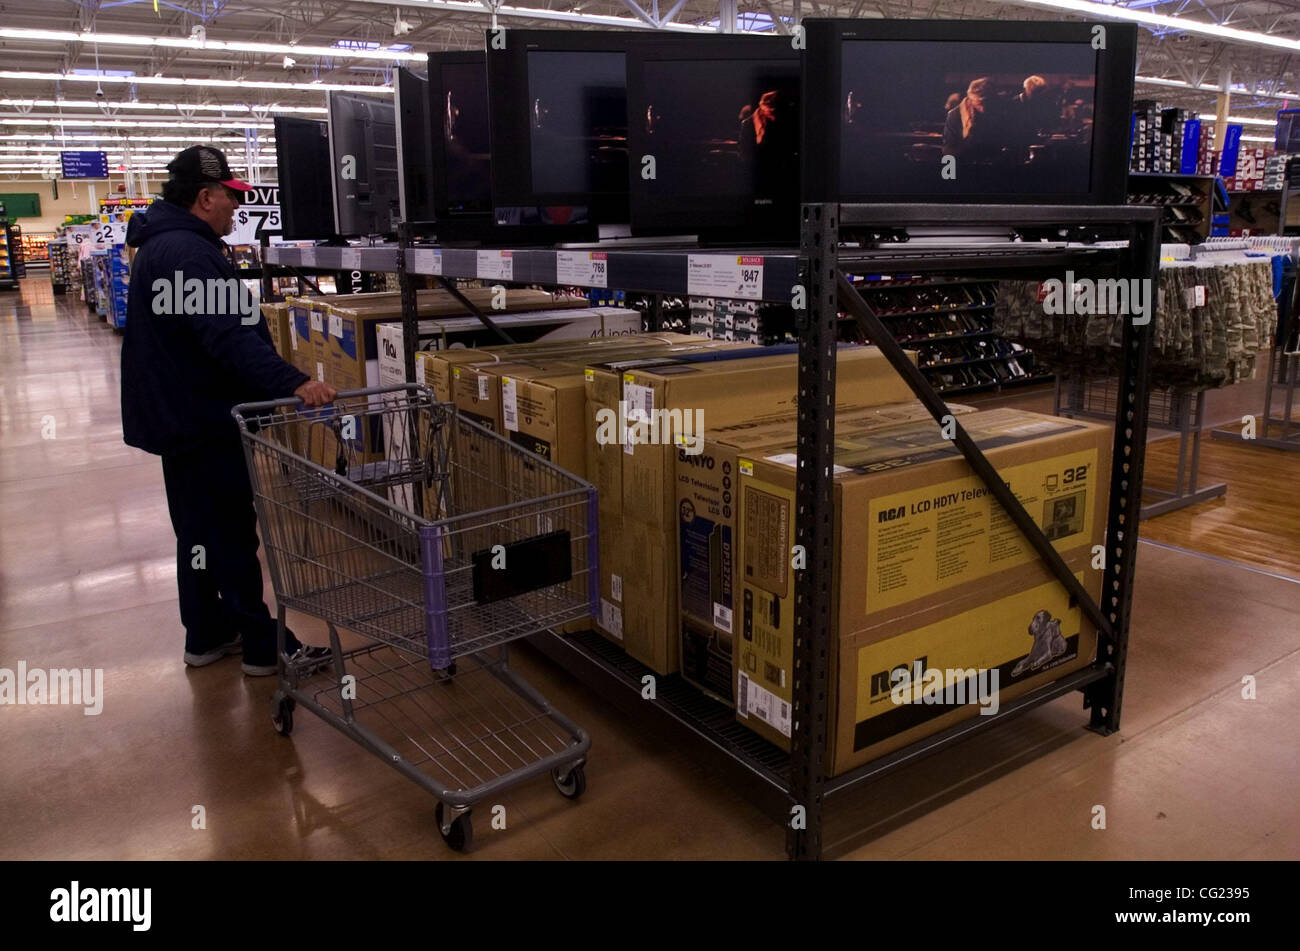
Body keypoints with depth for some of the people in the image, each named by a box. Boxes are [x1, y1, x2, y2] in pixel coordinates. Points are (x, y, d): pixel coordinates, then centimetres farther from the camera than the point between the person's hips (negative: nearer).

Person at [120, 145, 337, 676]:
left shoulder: (163, 246, 15)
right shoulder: (186, 253, -21)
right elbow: (227, 336, -31)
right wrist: (293, 383, -36)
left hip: (182, 416, 11)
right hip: (202, 420, -11)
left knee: (201, 529, 18)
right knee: (229, 536, -3)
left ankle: (207, 635, 30)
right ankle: (262, 645, 8)